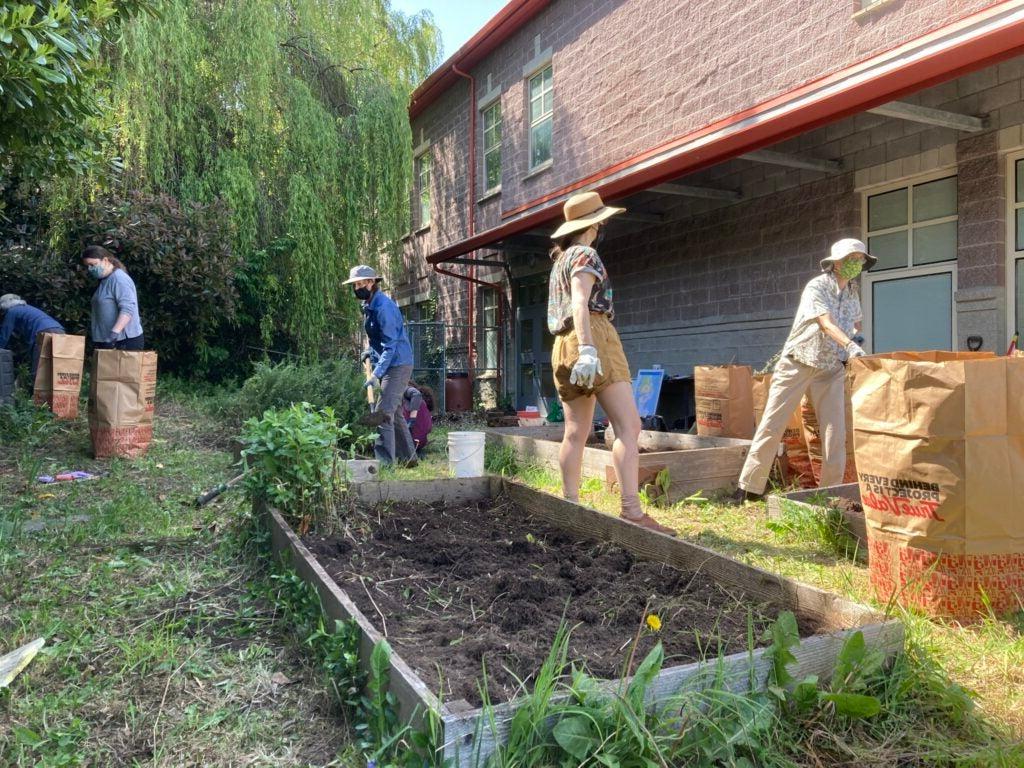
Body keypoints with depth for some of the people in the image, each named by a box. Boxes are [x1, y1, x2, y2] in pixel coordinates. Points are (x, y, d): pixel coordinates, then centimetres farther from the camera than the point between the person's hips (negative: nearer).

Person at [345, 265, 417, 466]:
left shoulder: (383, 307, -19)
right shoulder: (369, 306, 11)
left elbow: (390, 344, -24)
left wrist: (376, 374, -28)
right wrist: (370, 351, 10)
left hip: (397, 366, -10)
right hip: (388, 365, 10)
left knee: (383, 413, -14)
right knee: (395, 414, 16)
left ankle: (385, 461, -13)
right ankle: (408, 458, 27)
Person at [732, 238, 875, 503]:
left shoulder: (852, 293, 9)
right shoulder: (816, 287, -12)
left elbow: (856, 321, 28)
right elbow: (827, 324, -26)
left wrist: (856, 334, 7)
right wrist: (850, 345, -41)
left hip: (831, 369, 6)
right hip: (797, 364, -5)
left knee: (836, 430, -2)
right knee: (772, 425, -3)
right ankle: (750, 488, 2)